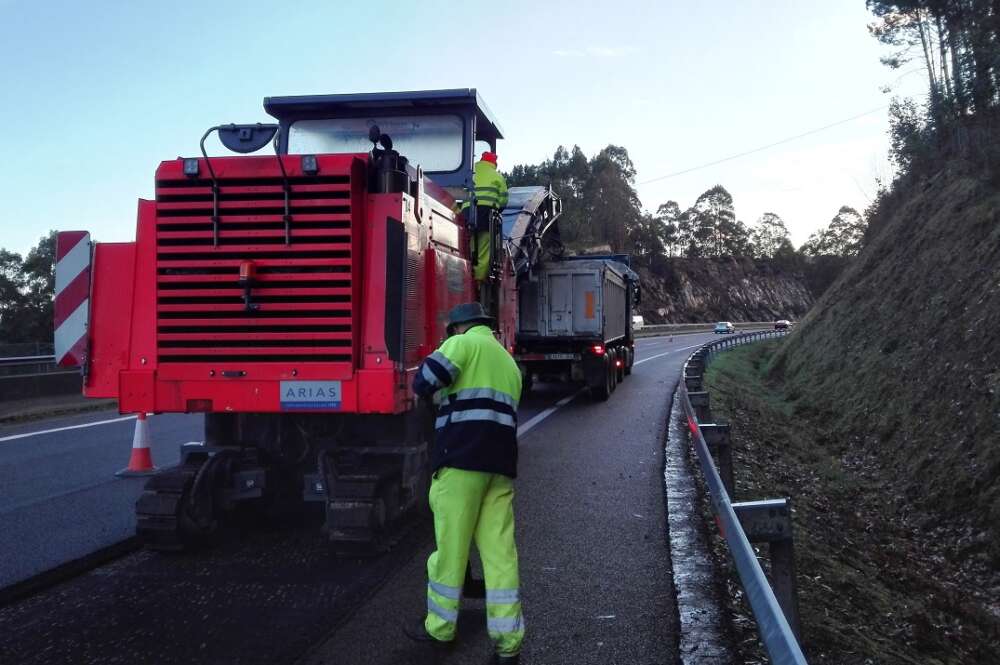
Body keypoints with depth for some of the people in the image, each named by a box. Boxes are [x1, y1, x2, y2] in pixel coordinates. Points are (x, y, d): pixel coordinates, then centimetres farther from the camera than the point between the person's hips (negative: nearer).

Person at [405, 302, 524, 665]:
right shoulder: (509, 362, 25)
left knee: (451, 546, 5)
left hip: (462, 457, -7)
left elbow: (424, 380, -10)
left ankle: (440, 627, 19)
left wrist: (430, 389, 12)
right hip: (501, 461, 7)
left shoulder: (464, 343, 1)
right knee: (500, 550, 5)